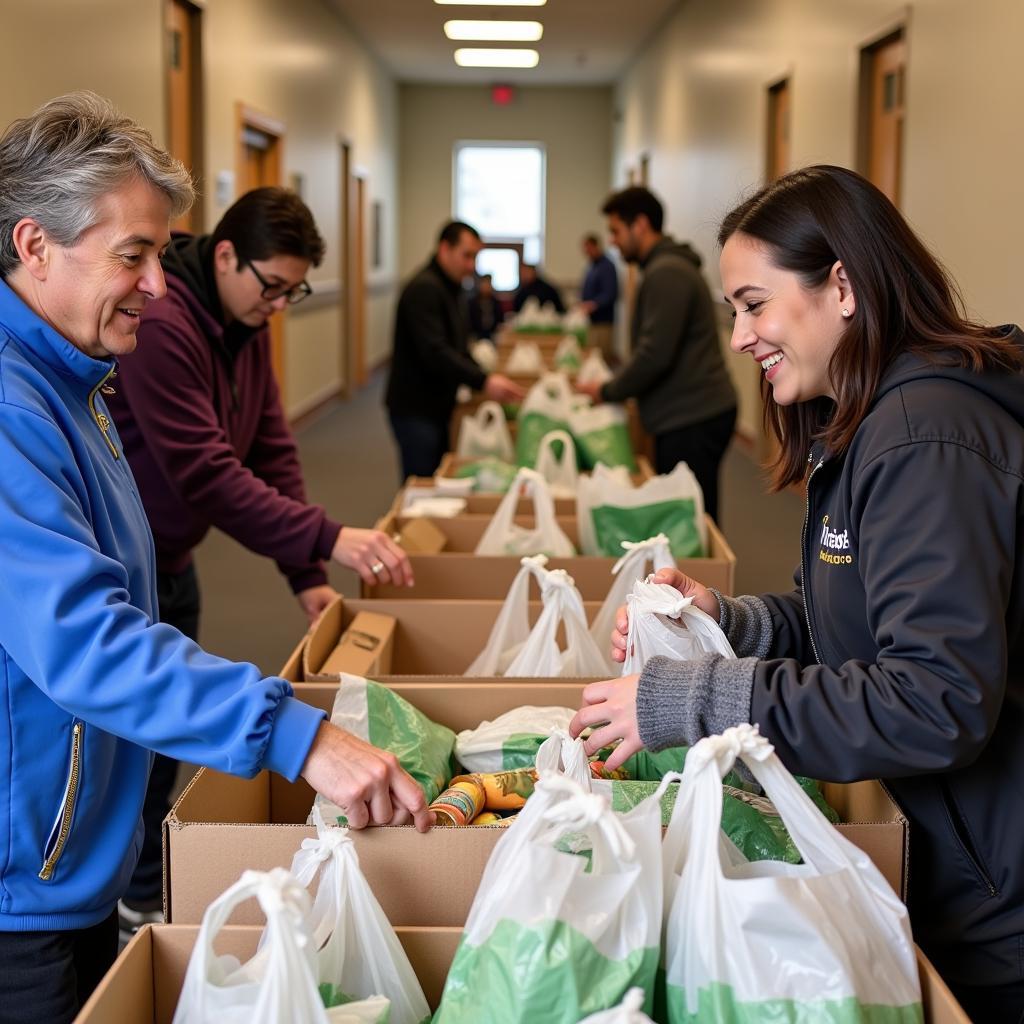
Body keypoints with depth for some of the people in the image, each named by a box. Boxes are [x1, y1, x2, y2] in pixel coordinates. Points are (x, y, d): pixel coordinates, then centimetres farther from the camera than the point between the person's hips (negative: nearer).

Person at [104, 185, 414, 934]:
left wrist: (307, 575, -2)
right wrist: (327, 540, -34)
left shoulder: (248, 324, 3)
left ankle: (154, 893, 30)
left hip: (172, 560, 9)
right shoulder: (158, 324, -26)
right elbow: (205, 473, -30)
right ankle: (139, 909, 14)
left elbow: (272, 450, 4)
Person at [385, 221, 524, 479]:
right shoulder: (424, 289, -17)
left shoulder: (454, 290, 15)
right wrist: (483, 382, -33)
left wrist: (488, 383, 7)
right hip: (415, 409, -9)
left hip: (439, 406, 9)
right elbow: (434, 352, -28)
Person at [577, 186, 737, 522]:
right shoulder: (669, 265, 19)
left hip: (692, 420, -10)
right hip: (694, 412, 10)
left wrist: (609, 392, -6)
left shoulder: (666, 272, -14)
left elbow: (655, 354, -20)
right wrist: (616, 386, 16)